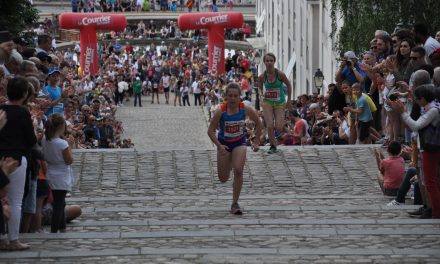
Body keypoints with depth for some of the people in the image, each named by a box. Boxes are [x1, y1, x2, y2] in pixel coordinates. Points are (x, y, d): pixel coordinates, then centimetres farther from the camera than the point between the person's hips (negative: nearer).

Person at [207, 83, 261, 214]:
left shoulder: (246, 110, -19)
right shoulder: (221, 111, -23)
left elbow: (258, 123, -1)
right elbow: (210, 130, -16)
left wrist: (256, 141, -3)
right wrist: (219, 146, -27)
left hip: (239, 142, 0)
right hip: (224, 143, 0)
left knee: (238, 170, -21)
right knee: (223, 179, 7)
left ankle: (235, 204, -9)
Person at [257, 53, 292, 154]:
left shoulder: (280, 74, -13)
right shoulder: (262, 77, -7)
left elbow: (288, 85, 2)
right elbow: (260, 87, 11)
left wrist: (289, 100, 5)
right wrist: (261, 94, -11)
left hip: (280, 103, -1)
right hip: (267, 103, 1)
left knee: (278, 128, -8)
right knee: (270, 126, -13)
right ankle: (273, 146, 5)